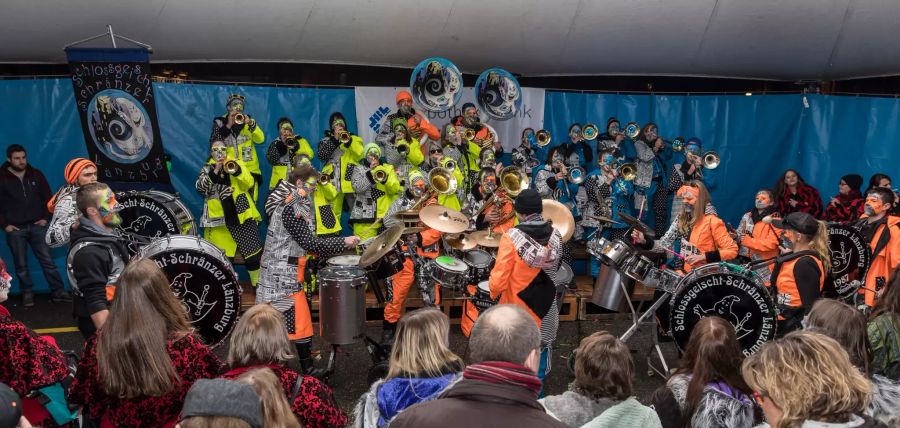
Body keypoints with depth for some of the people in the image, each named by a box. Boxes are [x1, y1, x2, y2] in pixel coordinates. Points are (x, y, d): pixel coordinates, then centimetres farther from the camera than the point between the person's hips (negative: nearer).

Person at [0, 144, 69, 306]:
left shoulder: (36, 174, 4)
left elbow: (48, 197, 9)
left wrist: (46, 217, 1)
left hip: (37, 225, 1)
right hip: (15, 229, -1)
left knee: (48, 260, 1)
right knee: (21, 265, 7)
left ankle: (58, 292, 5)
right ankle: (27, 293, 18)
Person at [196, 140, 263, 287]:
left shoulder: (237, 163, 8)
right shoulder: (207, 169, 9)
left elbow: (249, 183, -7)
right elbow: (200, 188, -9)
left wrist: (236, 170, -21)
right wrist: (215, 171, -18)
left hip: (242, 216, 0)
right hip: (219, 219, 1)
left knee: (252, 253, 1)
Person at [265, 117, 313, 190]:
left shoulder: (299, 141, 9)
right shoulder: (275, 143, 11)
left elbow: (309, 155, -7)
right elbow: (271, 160, -5)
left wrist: (296, 146, -19)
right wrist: (281, 145, -10)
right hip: (280, 180, 1)